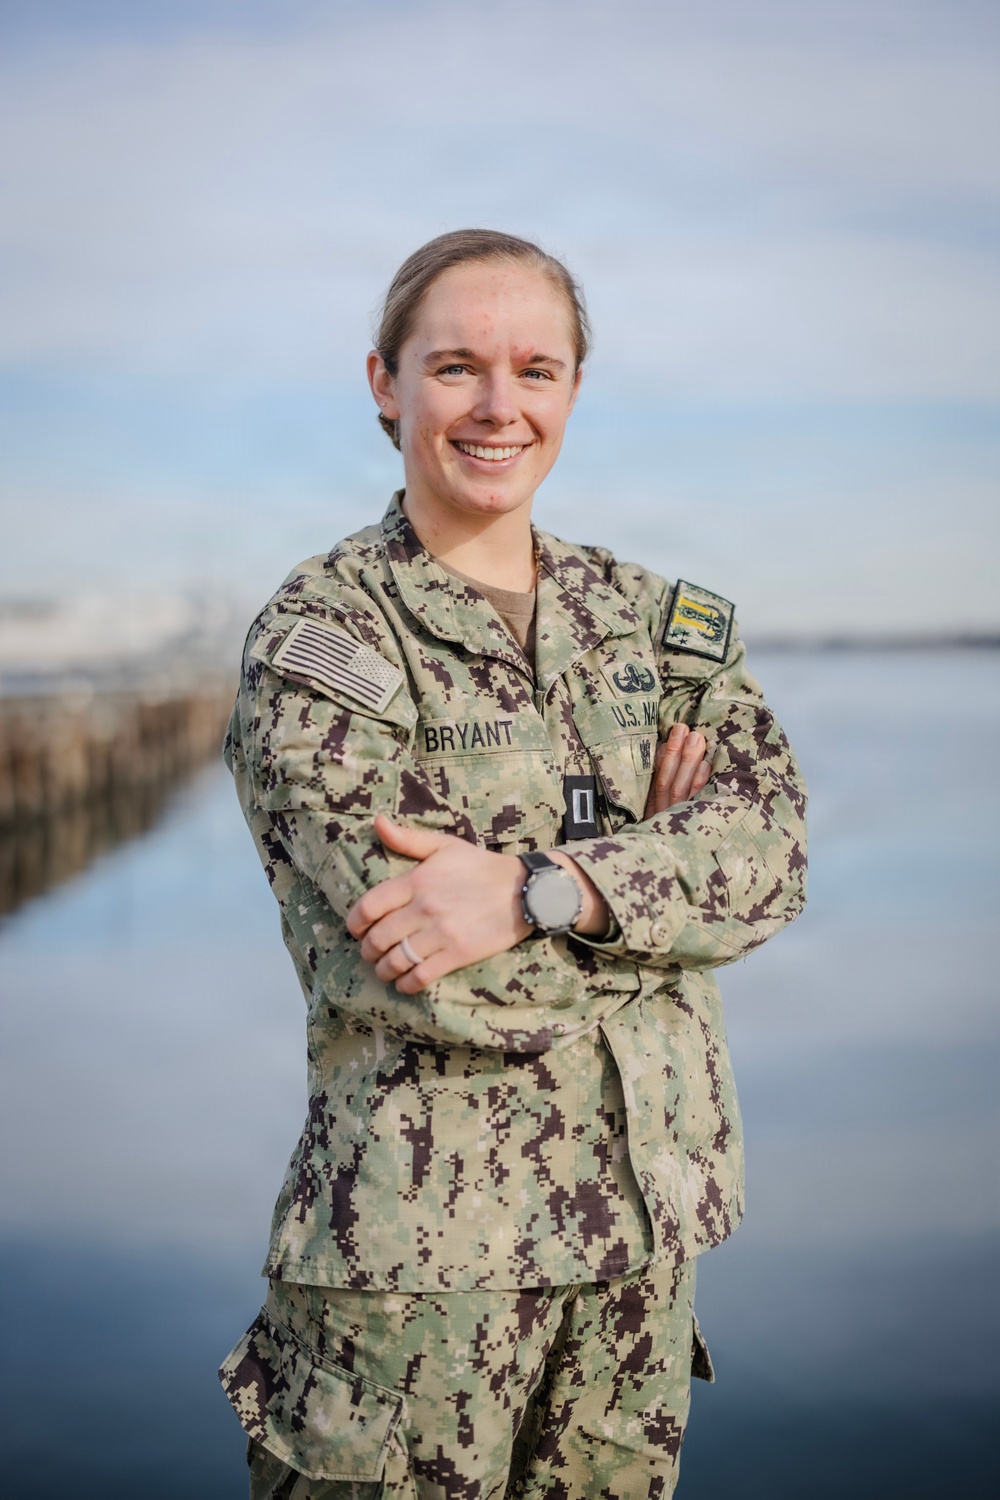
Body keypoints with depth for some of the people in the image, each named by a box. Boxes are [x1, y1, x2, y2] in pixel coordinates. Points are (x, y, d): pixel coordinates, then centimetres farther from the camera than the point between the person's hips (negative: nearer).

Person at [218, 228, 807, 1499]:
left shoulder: (656, 622, 9)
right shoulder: (316, 638, -7)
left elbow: (775, 847, -8)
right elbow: (449, 983, -18)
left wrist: (540, 888, -21)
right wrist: (655, 858, -9)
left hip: (643, 1214, 5)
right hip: (423, 1232, -4)